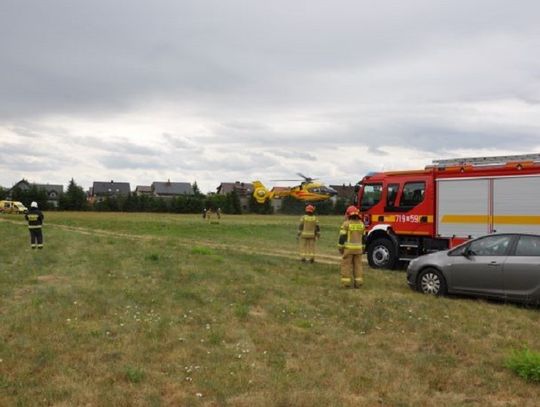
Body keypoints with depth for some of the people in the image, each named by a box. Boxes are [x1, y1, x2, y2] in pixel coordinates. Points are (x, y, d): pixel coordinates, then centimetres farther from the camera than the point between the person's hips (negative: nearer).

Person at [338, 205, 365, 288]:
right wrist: (362, 248, 18)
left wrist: (340, 247, -3)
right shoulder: (361, 224, 6)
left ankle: (346, 282, 0)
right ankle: (358, 282, 7)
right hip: (358, 248, 4)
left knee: (346, 265, 2)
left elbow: (342, 237, -11)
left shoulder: (346, 224, -10)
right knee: (358, 265, 8)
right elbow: (363, 237, 10)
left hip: (348, 248, -4)